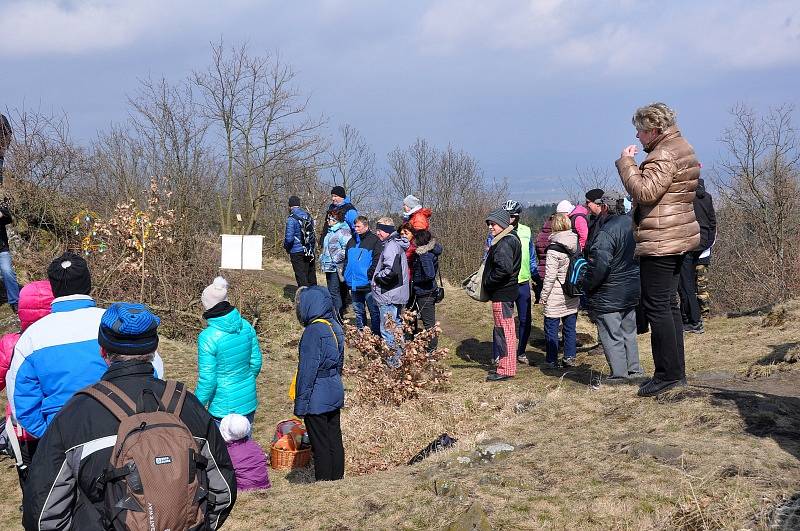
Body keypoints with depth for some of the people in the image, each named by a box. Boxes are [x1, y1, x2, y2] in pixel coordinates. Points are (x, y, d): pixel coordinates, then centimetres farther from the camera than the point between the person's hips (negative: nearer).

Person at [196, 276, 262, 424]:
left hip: (223, 408, -6)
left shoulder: (208, 337, -21)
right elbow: (256, 363, 6)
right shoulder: (246, 327, -4)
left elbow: (207, 380, -18)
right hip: (249, 402, 6)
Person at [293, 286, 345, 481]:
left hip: (317, 399, -8)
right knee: (335, 440, 15)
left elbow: (308, 370, -19)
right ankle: (337, 479, 23)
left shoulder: (313, 331, -20)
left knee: (320, 445, 2)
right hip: (335, 394, 8)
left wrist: (300, 404, -14)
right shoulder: (334, 326, 6)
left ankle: (323, 482, 9)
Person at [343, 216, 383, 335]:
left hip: (367, 284, -7)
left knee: (374, 311, -1)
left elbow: (377, 260, -11)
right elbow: (346, 260, 22)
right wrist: (346, 275, 12)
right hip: (354, 284, 7)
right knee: (358, 310, 15)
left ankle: (376, 334, 4)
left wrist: (370, 274, -18)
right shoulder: (352, 241, 16)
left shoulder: (374, 240, -5)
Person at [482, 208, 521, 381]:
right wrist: (488, 283, 13)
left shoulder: (504, 243, -19)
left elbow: (504, 268, -29)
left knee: (504, 331, -5)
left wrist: (488, 282, -16)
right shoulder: (510, 238, 14)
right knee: (506, 330, 17)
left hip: (501, 294, -11)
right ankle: (507, 367, 26)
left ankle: (506, 370, 0)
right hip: (507, 291, 11)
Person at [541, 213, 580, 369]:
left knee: (551, 327, 3)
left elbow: (550, 276, -16)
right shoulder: (577, 244, 3)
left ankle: (552, 360, 6)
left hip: (556, 297, -6)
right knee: (570, 327, 14)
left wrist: (544, 295, -7)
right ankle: (570, 357, 19)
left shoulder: (554, 249, -16)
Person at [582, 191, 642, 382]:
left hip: (609, 295, -8)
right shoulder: (631, 223, 3)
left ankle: (619, 373, 5)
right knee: (628, 332, 20)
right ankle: (634, 368, 27)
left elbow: (599, 266, -28)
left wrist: (587, 286, -14)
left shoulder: (606, 232, -24)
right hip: (633, 290, 8)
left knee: (611, 335, 2)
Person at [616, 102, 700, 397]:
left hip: (659, 242, -11)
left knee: (657, 306, -7)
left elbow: (645, 192, -26)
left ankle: (668, 374, -4)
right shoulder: (681, 148, 17)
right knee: (669, 304, 15)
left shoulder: (663, 155, -16)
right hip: (678, 239, 11)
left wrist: (626, 163, -15)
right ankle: (676, 372, 20)